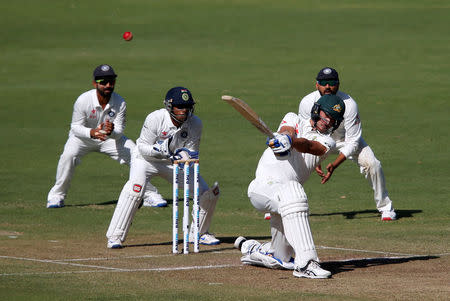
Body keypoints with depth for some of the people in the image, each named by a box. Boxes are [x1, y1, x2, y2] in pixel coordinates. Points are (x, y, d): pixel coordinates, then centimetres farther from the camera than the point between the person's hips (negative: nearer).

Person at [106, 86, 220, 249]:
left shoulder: (195, 124, -15)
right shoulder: (155, 119, -26)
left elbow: (191, 152, -9)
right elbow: (143, 147, -19)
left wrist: (183, 154, -33)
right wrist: (160, 149, -39)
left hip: (175, 162, 4)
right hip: (146, 158, -4)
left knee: (208, 194, -3)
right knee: (135, 188, -32)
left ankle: (199, 233, 22)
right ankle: (115, 237, -27)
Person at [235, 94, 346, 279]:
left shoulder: (327, 142, 10)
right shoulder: (294, 120, 10)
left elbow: (308, 146, -13)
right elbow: (287, 131, -15)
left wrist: (290, 141, -35)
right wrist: (286, 136, -40)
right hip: (263, 186, -5)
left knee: (281, 260, 9)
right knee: (292, 192, -39)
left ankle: (251, 249, 44)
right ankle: (306, 263, -45)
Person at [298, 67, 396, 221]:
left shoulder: (349, 104, -31)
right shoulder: (306, 103, -24)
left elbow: (352, 142, -28)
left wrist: (334, 165, -37)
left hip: (345, 140, -2)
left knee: (372, 164, -24)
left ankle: (385, 207, -4)